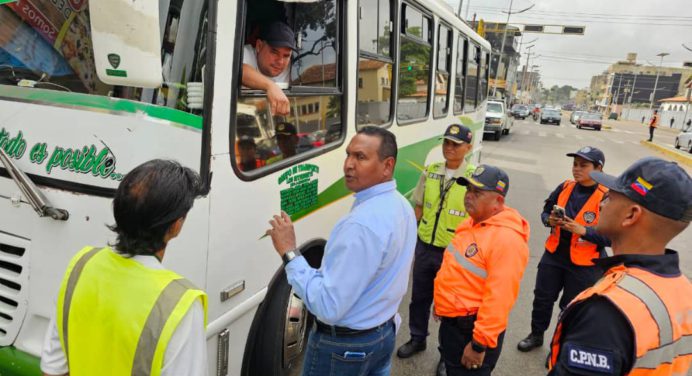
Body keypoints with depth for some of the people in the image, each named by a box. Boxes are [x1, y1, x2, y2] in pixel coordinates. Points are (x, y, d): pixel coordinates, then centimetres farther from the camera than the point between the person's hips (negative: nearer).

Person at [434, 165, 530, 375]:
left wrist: (480, 344, -24)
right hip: (451, 321, 9)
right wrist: (442, 301, 21)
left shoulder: (506, 238, -27)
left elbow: (499, 298, -28)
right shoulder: (472, 223, 4)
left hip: (472, 329, -8)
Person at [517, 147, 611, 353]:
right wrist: (549, 220, -13)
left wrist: (582, 230, -29)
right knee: (542, 297, 16)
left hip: (584, 265, -4)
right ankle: (536, 335, 38)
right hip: (553, 255, 5)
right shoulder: (564, 188, -2)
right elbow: (546, 210, 10)